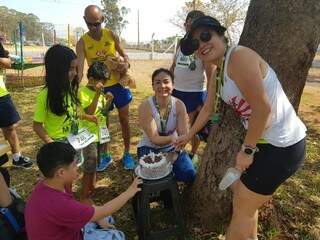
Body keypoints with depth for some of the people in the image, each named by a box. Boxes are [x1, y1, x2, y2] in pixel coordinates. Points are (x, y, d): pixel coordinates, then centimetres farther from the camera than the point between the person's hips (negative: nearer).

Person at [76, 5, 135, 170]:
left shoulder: (112, 36, -6)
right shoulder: (82, 43, -11)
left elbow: (123, 53, 6)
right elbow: (79, 68, -20)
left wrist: (126, 64, -18)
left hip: (118, 83, 1)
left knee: (124, 119, 7)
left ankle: (127, 153, 24)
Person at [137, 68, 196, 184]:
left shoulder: (179, 105, -14)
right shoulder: (145, 107, -22)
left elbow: (184, 135, -17)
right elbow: (154, 139, -23)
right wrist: (171, 138, -43)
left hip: (172, 148, 2)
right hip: (150, 148, -2)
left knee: (190, 176, -15)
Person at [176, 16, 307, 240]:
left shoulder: (239, 56, -20)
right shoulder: (217, 72, 9)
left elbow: (263, 108, -25)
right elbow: (207, 109, 21)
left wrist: (246, 150, -15)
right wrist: (188, 136, 30)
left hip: (281, 146, -9)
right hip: (264, 141, 9)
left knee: (242, 207, 8)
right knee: (244, 195, 25)